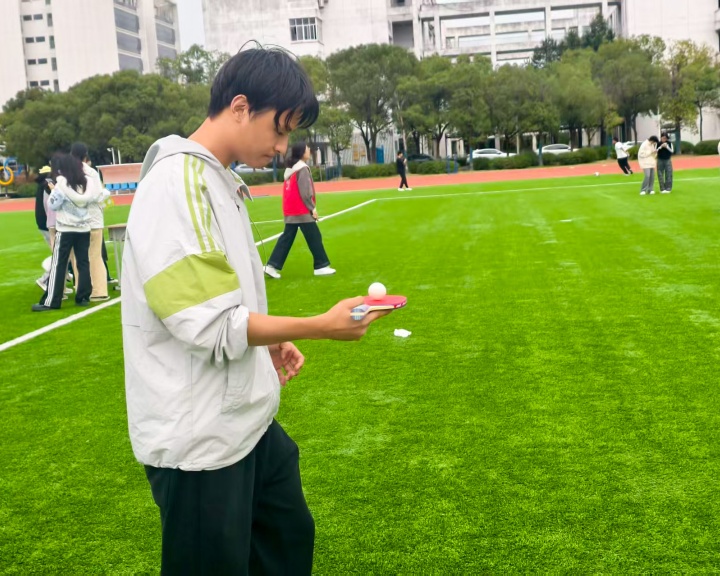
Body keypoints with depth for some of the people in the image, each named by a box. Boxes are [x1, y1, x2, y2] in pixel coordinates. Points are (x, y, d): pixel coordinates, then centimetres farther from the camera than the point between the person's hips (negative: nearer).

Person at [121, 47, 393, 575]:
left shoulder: (217, 181, 9)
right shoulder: (179, 184, -21)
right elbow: (211, 327, -24)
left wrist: (268, 344, 9)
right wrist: (322, 327, -18)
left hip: (248, 422, 10)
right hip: (201, 442, -9)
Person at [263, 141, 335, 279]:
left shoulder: (290, 168, 16)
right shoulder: (302, 169, -12)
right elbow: (305, 192, -17)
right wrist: (312, 208, -11)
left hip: (290, 211, 9)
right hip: (302, 211, -9)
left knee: (287, 238, 9)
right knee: (314, 238, -1)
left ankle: (272, 266, 4)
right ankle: (321, 266, 3)